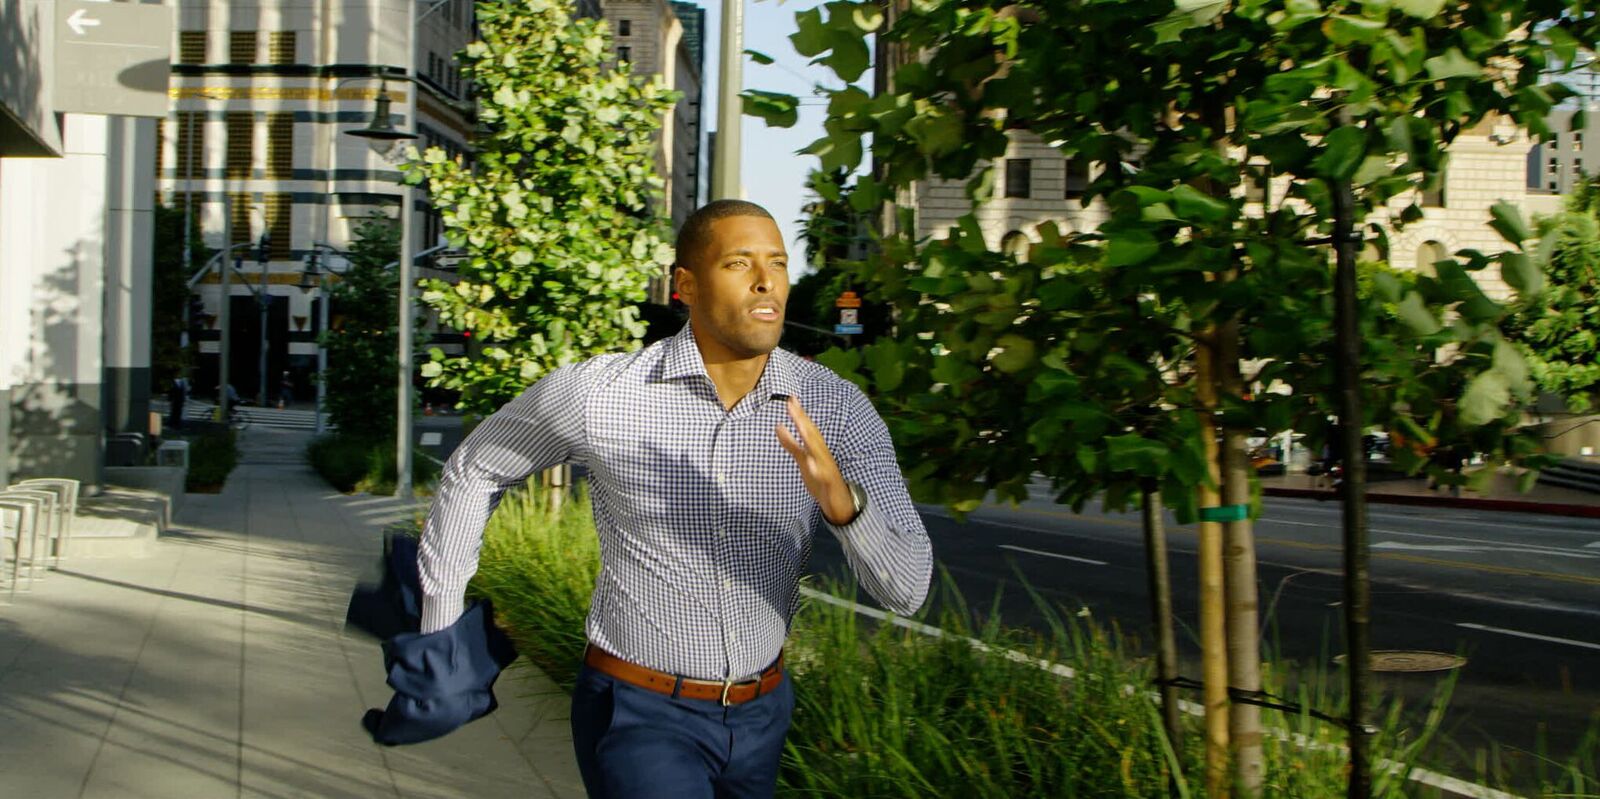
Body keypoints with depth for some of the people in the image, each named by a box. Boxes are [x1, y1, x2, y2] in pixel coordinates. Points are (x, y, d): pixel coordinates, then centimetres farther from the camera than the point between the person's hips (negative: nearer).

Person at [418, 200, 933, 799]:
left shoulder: (835, 407, -11)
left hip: (761, 711, 4)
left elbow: (907, 589, -16)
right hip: (640, 712, -3)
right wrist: (441, 626, 6)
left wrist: (842, 500, -37)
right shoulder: (596, 394, -16)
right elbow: (474, 468, 3)